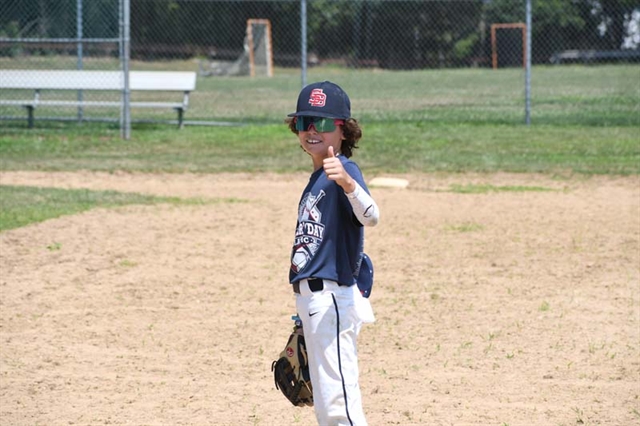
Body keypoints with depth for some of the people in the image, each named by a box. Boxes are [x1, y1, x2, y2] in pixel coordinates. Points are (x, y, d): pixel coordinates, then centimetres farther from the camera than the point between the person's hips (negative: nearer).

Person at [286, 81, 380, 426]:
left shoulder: (344, 171, -13)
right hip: (313, 300, 10)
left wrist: (347, 183, -51)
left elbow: (370, 217, -32)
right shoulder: (317, 178, 17)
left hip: (333, 300, -10)